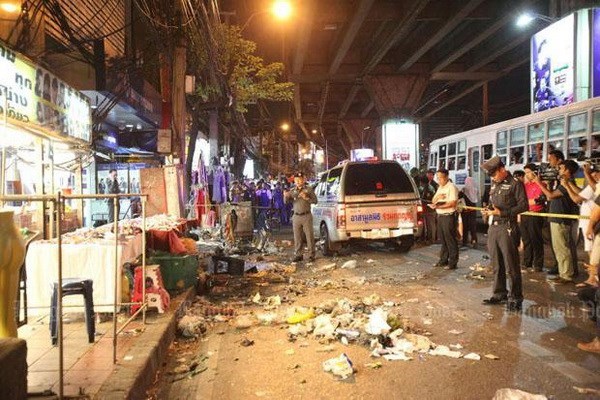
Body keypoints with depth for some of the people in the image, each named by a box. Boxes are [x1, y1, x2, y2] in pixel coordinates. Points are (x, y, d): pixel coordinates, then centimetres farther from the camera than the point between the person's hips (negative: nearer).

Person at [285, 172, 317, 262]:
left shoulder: (309, 189, 2)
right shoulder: (292, 191, 9)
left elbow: (315, 201, 1)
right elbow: (287, 201, 2)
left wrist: (306, 198, -16)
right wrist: (286, 196, -21)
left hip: (306, 216, -3)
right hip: (296, 217, 3)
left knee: (309, 236, -1)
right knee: (297, 237, 6)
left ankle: (311, 255, 6)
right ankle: (298, 255, 15)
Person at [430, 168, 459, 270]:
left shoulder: (451, 187, -10)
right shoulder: (440, 187, 16)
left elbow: (453, 203, -18)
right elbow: (433, 200, 14)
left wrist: (438, 206, -23)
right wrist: (437, 197, -9)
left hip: (448, 216, -8)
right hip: (440, 215, 8)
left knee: (450, 240, -3)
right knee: (442, 239, 13)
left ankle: (453, 263, 3)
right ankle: (443, 260, 22)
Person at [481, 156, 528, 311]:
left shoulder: (515, 184, -7)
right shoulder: (494, 184, 15)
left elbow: (524, 205, -12)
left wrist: (501, 212, -17)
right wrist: (488, 210, 4)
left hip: (507, 228, -7)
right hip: (493, 227, 7)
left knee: (511, 265, -1)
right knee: (496, 264, 13)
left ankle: (515, 298, 10)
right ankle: (499, 294, 24)